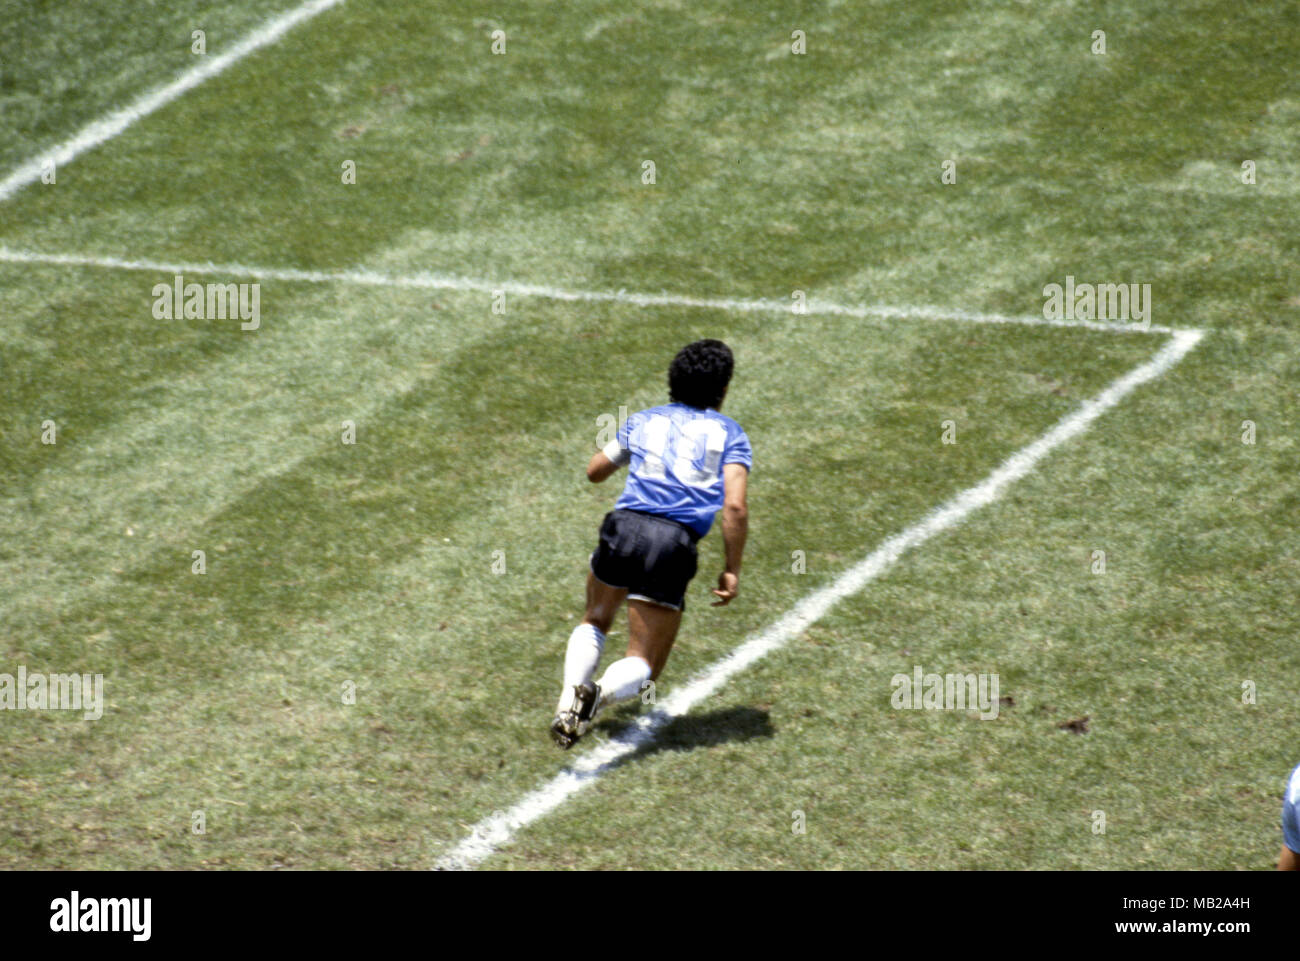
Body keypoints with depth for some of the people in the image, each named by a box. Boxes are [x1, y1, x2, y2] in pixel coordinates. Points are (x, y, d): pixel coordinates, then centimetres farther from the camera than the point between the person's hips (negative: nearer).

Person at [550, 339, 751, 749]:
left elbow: (595, 471, 30)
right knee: (643, 664, 8)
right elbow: (735, 506, -2)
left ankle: (571, 692, 1)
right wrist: (731, 570, 4)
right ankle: (600, 694, -27)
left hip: (624, 526, 2)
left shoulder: (645, 420, 20)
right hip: (675, 544, -2)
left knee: (595, 620, 30)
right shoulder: (729, 433, 12)